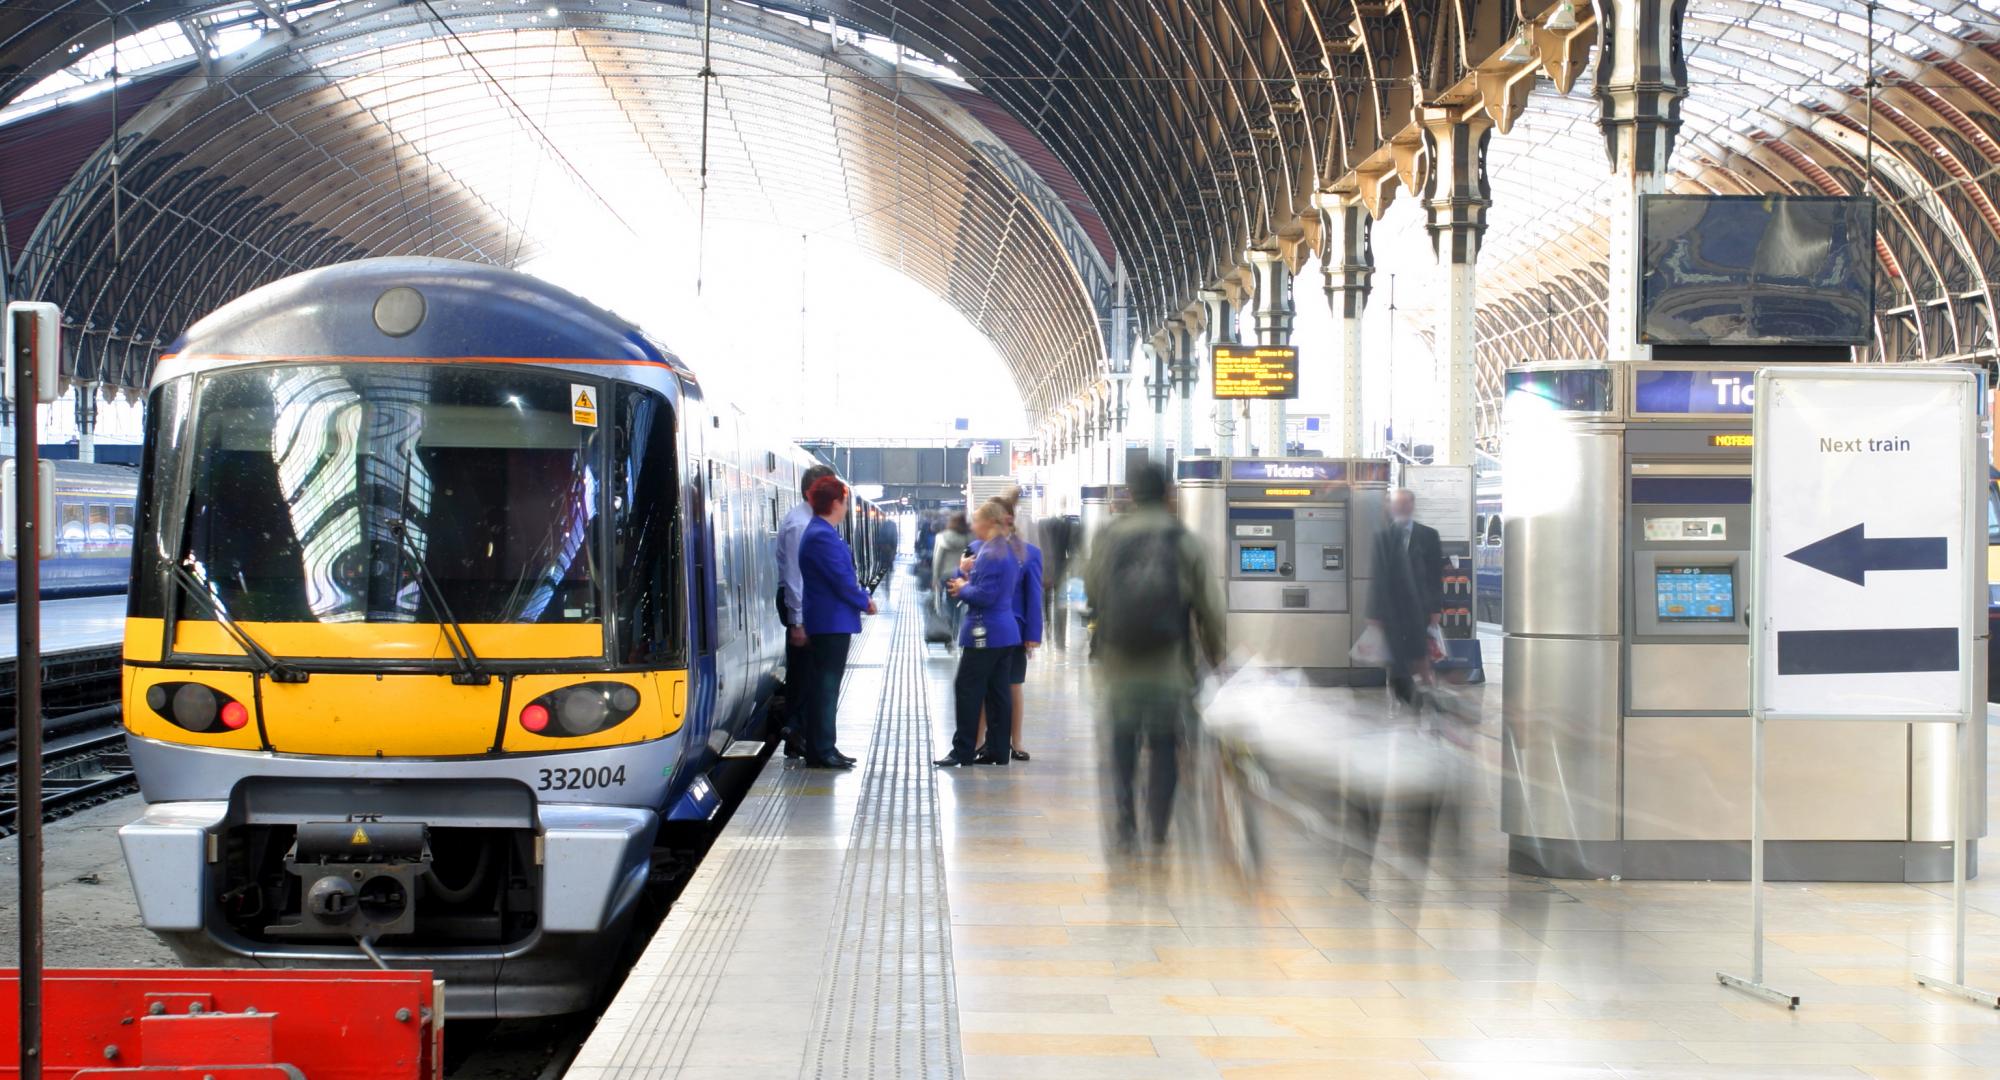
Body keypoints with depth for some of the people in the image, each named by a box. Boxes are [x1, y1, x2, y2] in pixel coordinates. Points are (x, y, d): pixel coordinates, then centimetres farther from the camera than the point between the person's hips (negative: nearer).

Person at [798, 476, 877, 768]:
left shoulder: (823, 532, 13)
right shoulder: (822, 536, -20)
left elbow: (843, 574, 18)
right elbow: (841, 580, -20)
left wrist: (860, 598, 6)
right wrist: (864, 601, -6)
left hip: (830, 623, 11)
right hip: (832, 622, -11)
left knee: (825, 686, 14)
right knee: (826, 686, -6)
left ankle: (821, 748, 20)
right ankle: (822, 752, -2)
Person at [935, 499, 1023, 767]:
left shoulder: (991, 553, -17)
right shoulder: (1010, 551, 13)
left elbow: (984, 595, -21)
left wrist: (963, 589, -4)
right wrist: (967, 583, 10)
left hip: (985, 633, -9)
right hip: (1007, 631, 9)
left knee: (967, 689, -3)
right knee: (998, 692, 11)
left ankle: (963, 751, 0)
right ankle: (999, 750, 13)